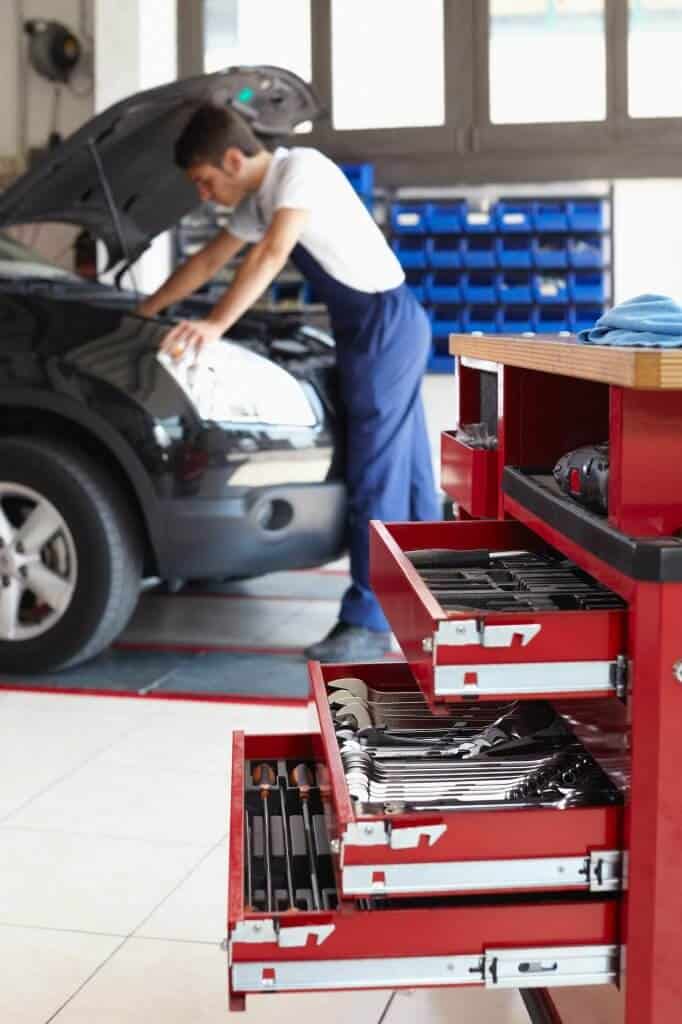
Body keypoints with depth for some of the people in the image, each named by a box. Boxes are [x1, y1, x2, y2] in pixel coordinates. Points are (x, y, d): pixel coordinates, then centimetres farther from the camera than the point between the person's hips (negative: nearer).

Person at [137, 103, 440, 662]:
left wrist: (215, 326, -33)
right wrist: (143, 313, 27)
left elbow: (271, 257, -27)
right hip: (371, 329, 10)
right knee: (406, 469, 13)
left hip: (387, 322, -10)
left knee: (376, 471, -10)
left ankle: (369, 622, -7)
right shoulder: (258, 202, 13)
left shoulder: (301, 168, -15)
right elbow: (207, 262, 23)